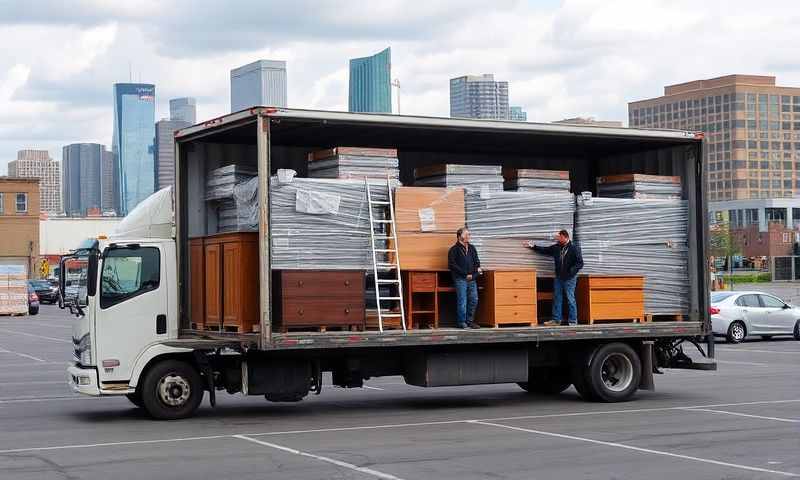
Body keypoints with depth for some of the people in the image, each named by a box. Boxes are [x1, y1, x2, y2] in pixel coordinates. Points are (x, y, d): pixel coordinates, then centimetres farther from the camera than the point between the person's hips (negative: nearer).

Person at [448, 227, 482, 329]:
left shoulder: (472, 248, 17)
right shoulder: (454, 250, -3)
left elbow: (476, 261, 27)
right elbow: (452, 265, -8)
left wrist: (478, 267, 3)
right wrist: (465, 274, -12)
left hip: (472, 279, 6)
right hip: (460, 279, -6)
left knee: (474, 300, 5)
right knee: (462, 301, -6)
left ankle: (470, 321, 16)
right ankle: (461, 322, 3)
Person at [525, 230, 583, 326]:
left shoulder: (574, 248, -10)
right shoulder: (556, 247, 6)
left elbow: (580, 263, -11)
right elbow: (544, 250, 20)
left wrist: (571, 271, -21)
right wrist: (533, 246, 16)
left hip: (569, 279, -6)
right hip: (558, 278, 6)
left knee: (570, 299, -3)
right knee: (557, 299, 8)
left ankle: (573, 321, 5)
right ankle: (556, 320, 15)